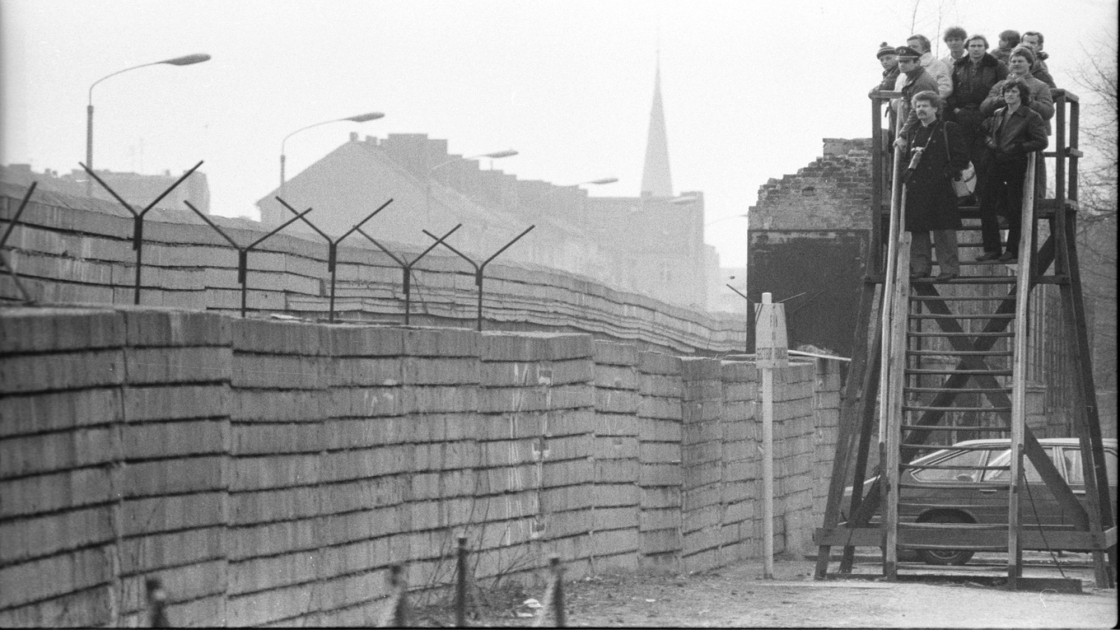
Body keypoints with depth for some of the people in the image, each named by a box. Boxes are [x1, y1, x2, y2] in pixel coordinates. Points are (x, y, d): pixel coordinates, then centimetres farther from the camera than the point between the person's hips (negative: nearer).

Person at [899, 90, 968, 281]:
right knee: (918, 230, 5)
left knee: (944, 229, -6)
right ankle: (920, 267, 10)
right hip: (916, 189, 5)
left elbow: (961, 158, -3)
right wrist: (906, 174, 7)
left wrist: (946, 174, -12)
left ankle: (949, 268, -2)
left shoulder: (949, 130, 1)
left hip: (941, 188, -5)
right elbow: (905, 156, 26)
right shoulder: (912, 133, 18)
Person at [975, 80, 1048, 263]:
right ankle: (992, 249, 5)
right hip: (997, 165, 6)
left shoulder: (1031, 117, -4)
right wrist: (990, 143, 3)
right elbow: (986, 132, 26)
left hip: (1017, 167, -6)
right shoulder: (997, 115, 14)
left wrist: (1019, 148, -16)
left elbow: (1042, 142, -10)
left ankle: (1012, 251, 7)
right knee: (986, 205, 0)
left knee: (1014, 210, -1)